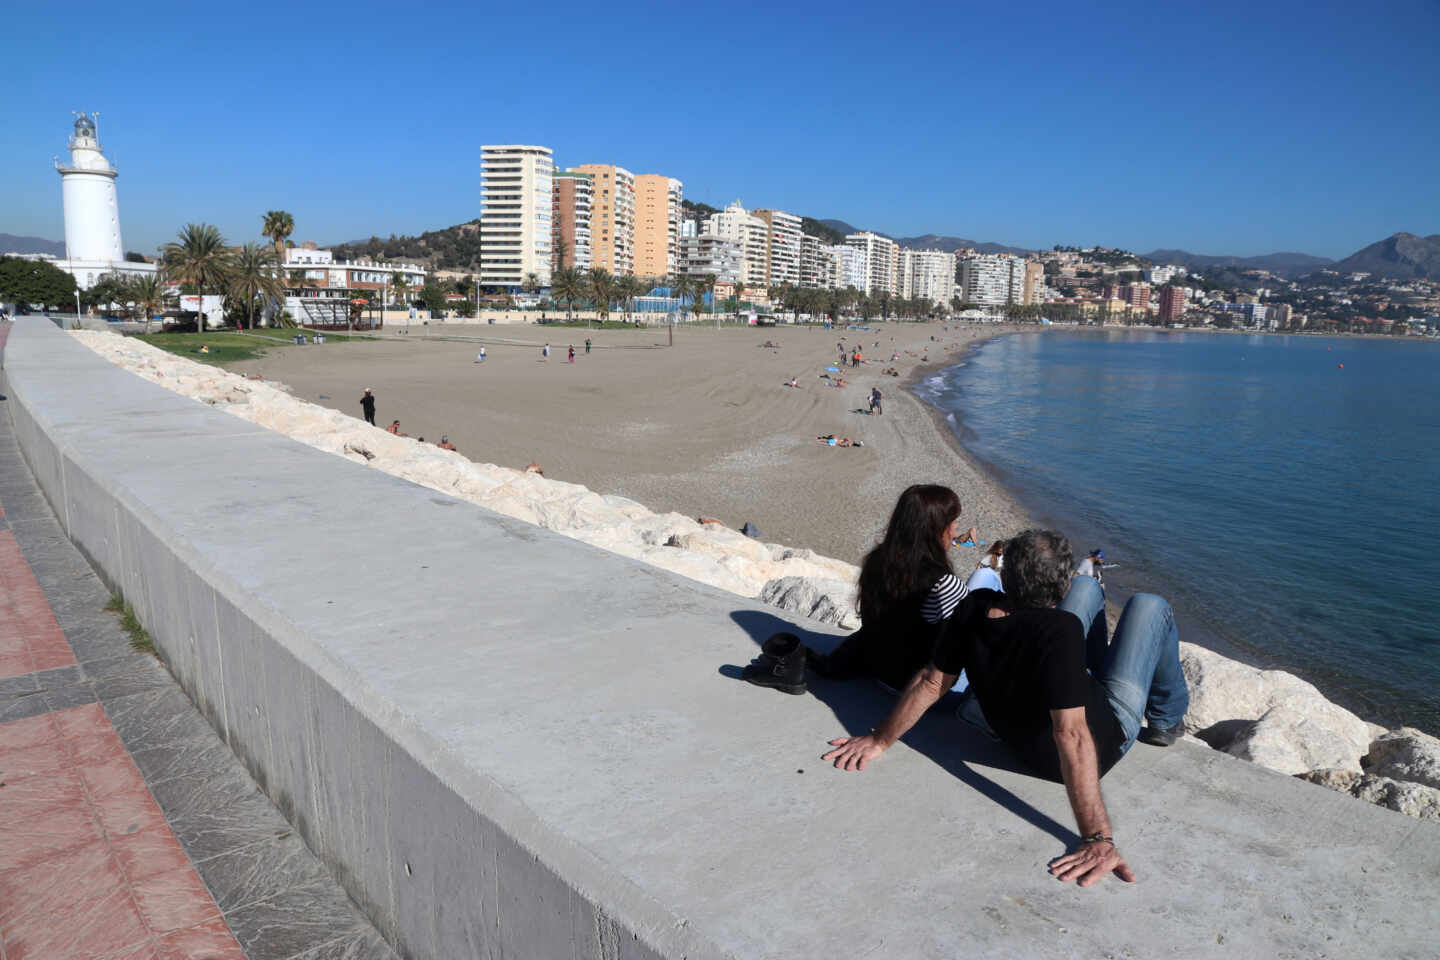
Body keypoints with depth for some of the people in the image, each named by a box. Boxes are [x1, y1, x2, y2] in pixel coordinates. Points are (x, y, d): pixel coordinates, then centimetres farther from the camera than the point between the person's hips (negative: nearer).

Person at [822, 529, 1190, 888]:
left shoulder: (975, 608, -23)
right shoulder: (1060, 631, -40)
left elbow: (932, 681, -16)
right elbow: (1072, 737, -42)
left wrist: (880, 739, -4)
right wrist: (1097, 838, -40)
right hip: (1106, 735, -5)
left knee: (1087, 588, 17)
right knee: (1150, 606, 9)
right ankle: (1166, 721, 32)